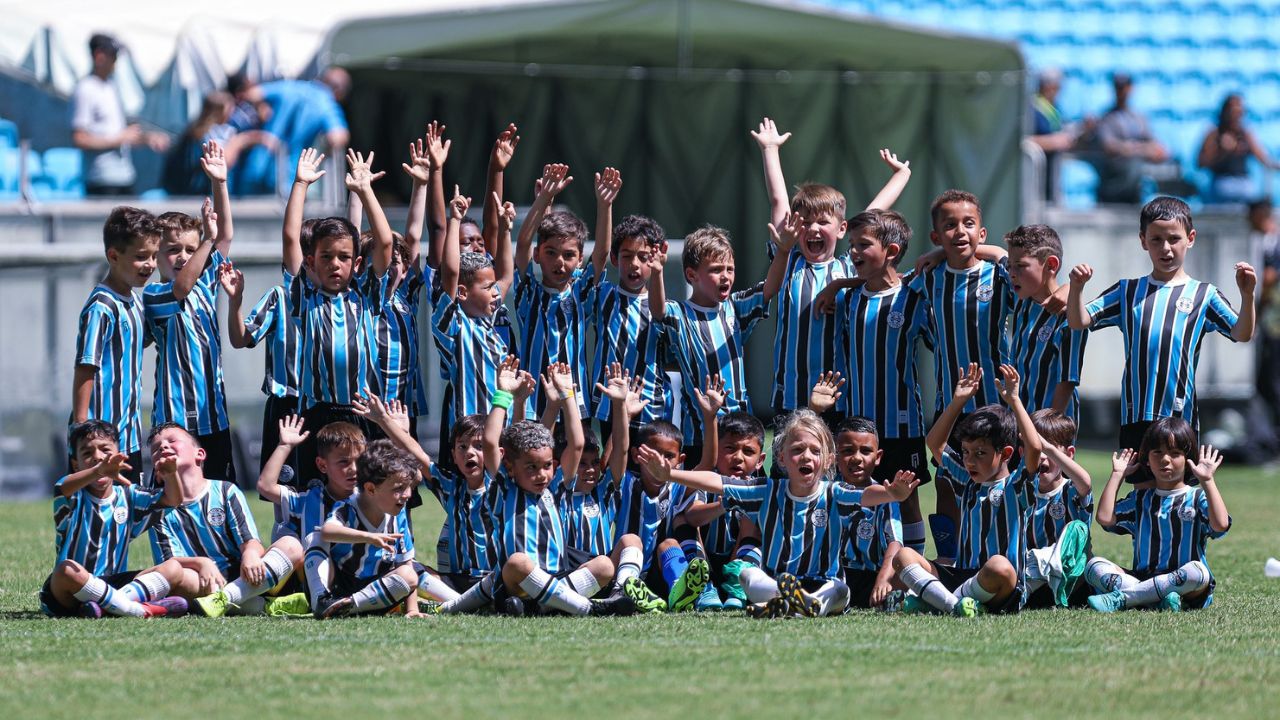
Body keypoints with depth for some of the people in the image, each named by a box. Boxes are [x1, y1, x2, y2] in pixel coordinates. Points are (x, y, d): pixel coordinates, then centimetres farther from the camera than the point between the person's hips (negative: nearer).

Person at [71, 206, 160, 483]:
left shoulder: (134, 302, 10)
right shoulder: (101, 309, -17)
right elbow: (85, 370, -19)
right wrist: (81, 430, -20)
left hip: (129, 434, 9)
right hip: (102, 435, -9)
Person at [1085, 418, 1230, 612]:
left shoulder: (1197, 498, 6)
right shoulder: (1140, 499, 18)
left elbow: (1220, 525, -14)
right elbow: (1105, 517, 2)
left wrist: (1207, 481, -12)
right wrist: (1117, 475, 9)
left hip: (1185, 585, -3)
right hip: (1141, 578, 3)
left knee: (1197, 572, -38)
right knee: (1095, 566, -17)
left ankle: (1120, 599, -35)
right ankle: (1159, 600, -37)